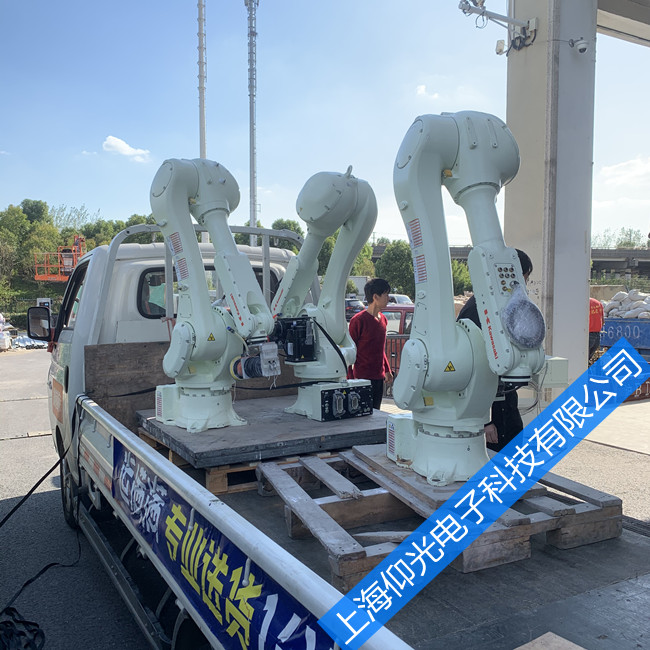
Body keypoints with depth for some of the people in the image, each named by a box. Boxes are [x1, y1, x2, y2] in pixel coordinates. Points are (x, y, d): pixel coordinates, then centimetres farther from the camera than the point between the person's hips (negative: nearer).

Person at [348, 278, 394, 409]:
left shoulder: (382, 319, 11)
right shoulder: (358, 320, -13)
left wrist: (387, 370, 23)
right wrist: (350, 378, -14)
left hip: (379, 376, 8)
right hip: (363, 378, -8)